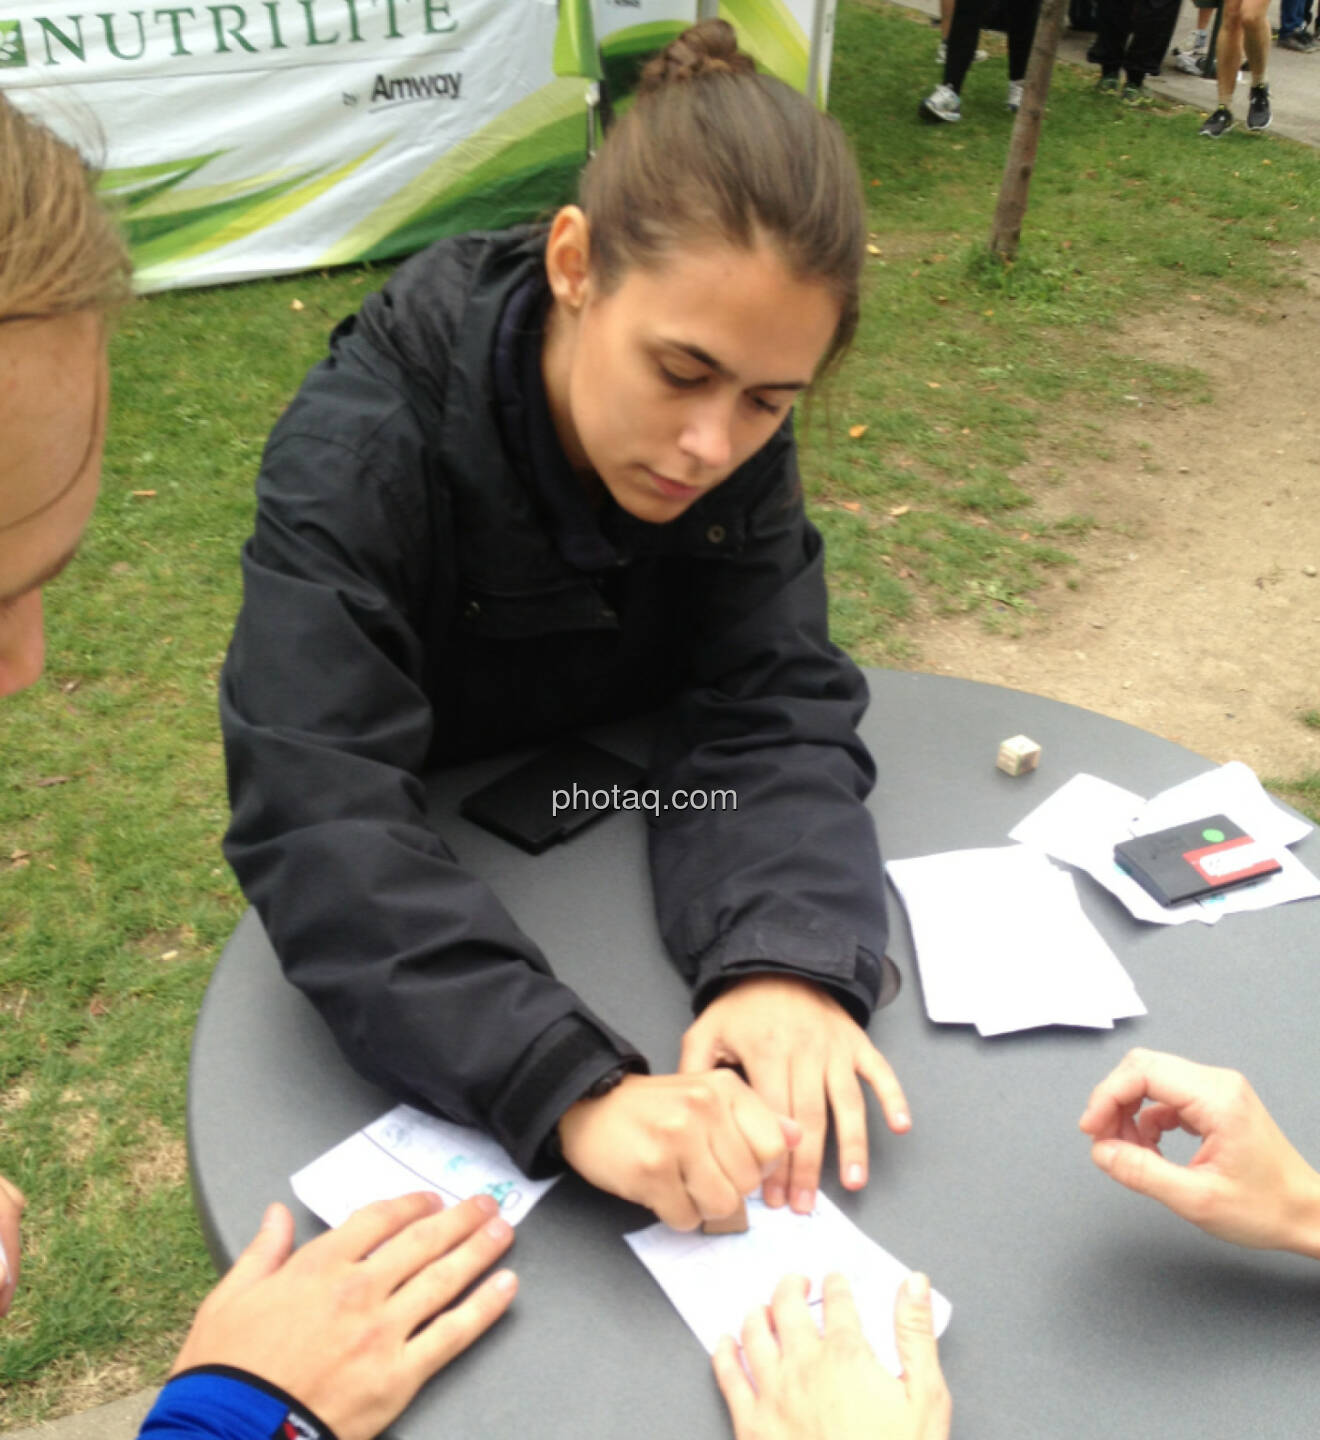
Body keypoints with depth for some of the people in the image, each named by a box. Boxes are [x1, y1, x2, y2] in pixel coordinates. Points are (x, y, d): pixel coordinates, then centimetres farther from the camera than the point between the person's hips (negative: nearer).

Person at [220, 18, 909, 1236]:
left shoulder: (739, 441, -16)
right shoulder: (361, 451, -31)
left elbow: (774, 709, -21)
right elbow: (319, 825, -39)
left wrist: (788, 957, -39)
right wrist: (569, 1089, -51)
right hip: (420, 900, -3)